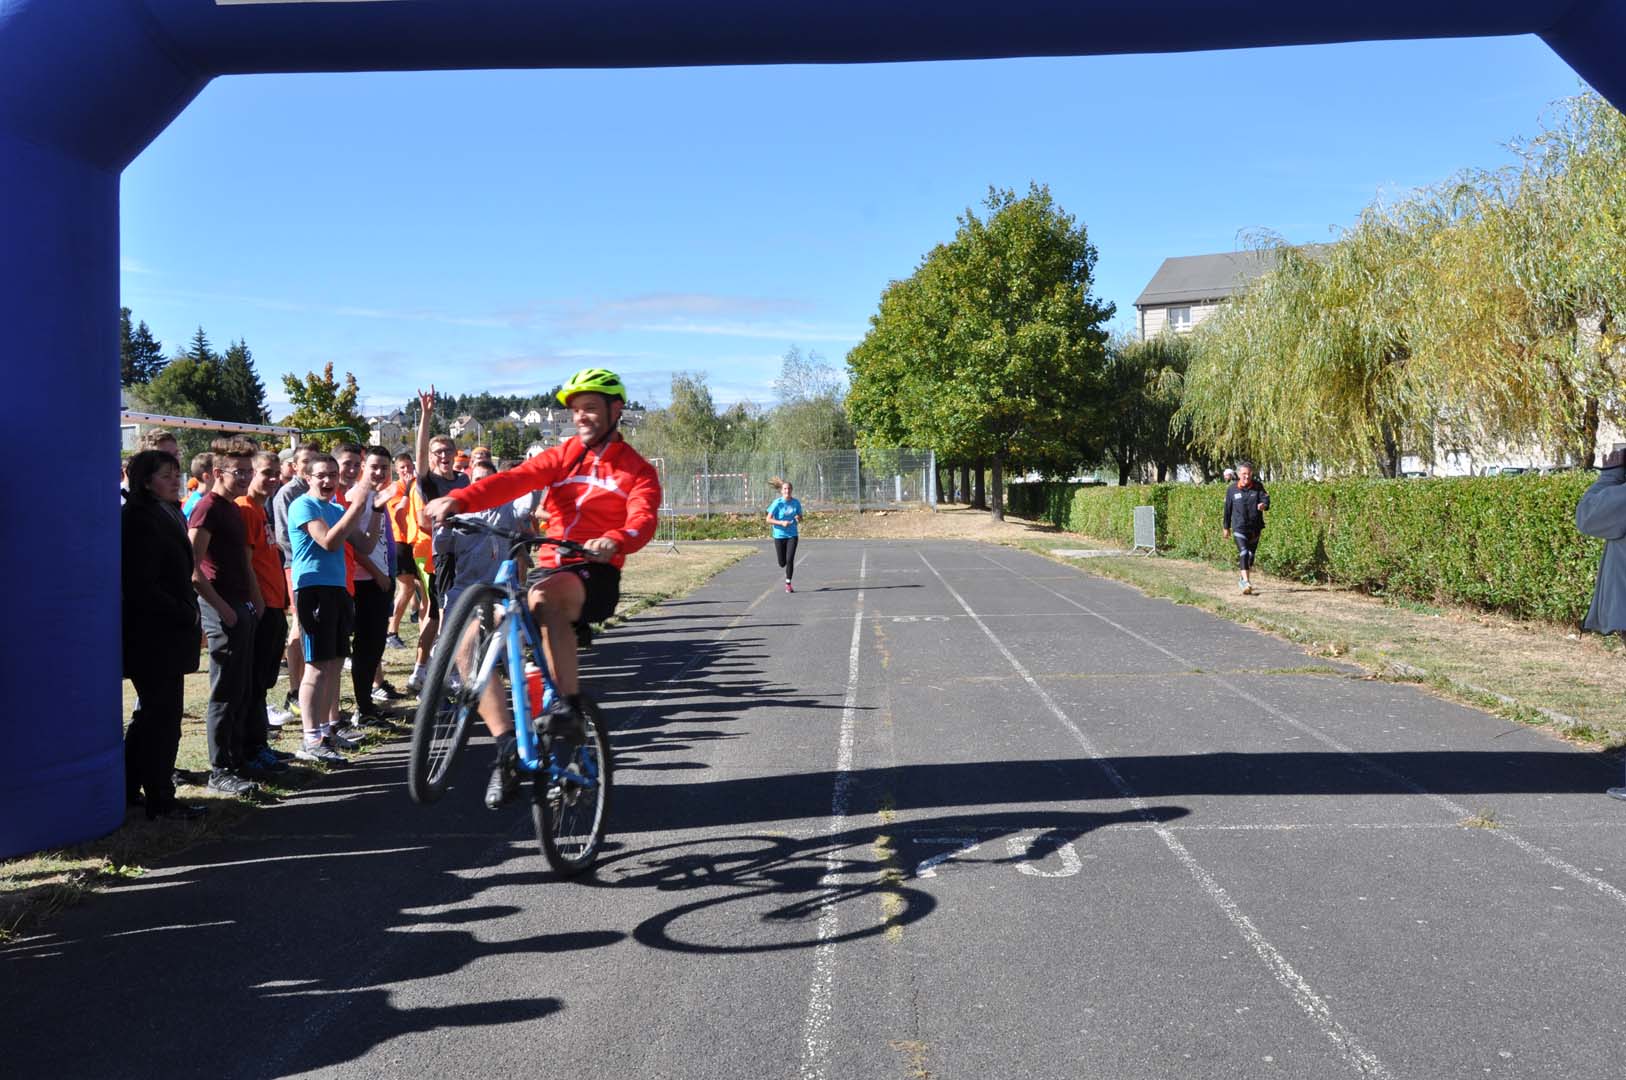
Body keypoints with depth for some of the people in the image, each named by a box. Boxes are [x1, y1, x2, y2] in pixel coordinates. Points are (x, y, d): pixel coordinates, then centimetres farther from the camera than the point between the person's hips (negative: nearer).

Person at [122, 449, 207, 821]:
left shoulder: (168, 515, 15)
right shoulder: (141, 520, -14)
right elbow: (141, 586, -20)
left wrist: (188, 614, 6)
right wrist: (186, 614, -15)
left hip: (167, 633, 10)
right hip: (154, 636, -10)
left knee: (152, 713, 16)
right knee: (162, 715, -4)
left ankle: (127, 790, 25)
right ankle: (160, 800, 3)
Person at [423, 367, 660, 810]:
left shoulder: (637, 471, 5)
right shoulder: (561, 457, 15)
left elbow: (642, 520, -15)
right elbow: (511, 481, -4)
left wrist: (615, 540, -40)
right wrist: (456, 500, -22)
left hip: (595, 577, -4)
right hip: (548, 569, 5)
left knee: (545, 595, -39)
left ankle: (569, 708, -30)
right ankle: (507, 749, -7)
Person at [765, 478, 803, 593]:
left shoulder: (796, 503, -2)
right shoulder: (777, 503, -11)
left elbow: (801, 518, 10)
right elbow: (768, 520, -10)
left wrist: (798, 519, -14)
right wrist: (782, 523, -23)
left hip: (792, 535, 1)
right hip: (779, 535, -1)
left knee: (790, 559, -12)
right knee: (782, 563, 8)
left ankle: (788, 584, 1)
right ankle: (787, 571, 45)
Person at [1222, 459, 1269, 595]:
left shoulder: (1258, 486, 1)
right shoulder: (1232, 489, -1)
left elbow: (1266, 499, -11)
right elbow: (1228, 509, 7)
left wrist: (1264, 505, -36)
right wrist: (1226, 528, 12)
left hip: (1255, 526, 3)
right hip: (1239, 526, -3)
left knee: (1251, 553, 14)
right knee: (1243, 552, -18)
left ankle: (1243, 580, 32)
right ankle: (1246, 582, -26)